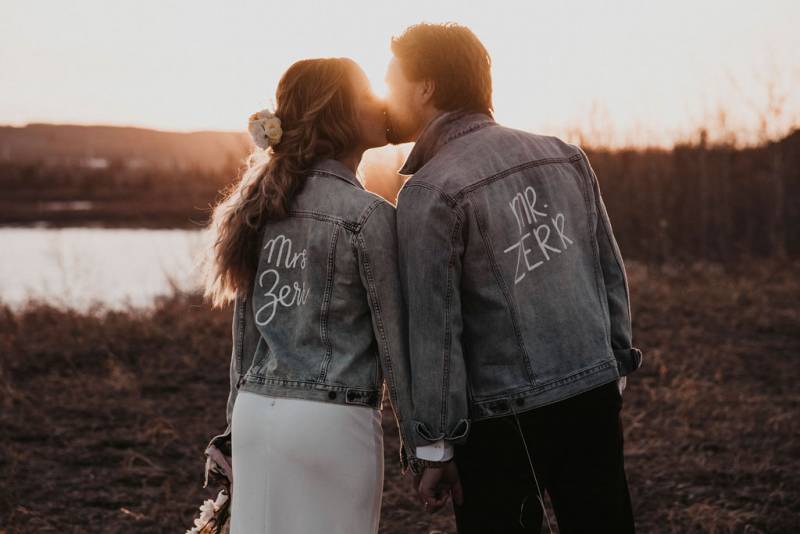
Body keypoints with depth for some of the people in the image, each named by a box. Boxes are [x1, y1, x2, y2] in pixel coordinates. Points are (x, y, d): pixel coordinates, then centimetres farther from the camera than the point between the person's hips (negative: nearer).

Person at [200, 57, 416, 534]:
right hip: (333, 422, -6)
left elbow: (246, 328, 12)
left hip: (256, 410, 6)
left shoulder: (264, 203, 8)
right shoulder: (369, 215, -10)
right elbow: (395, 338, -8)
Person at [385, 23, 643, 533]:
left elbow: (434, 328, -12)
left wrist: (435, 448, -8)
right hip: (596, 394, 5)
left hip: (507, 418, -5)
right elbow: (611, 271, 10)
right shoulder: (562, 154, 6)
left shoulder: (429, 192, -11)